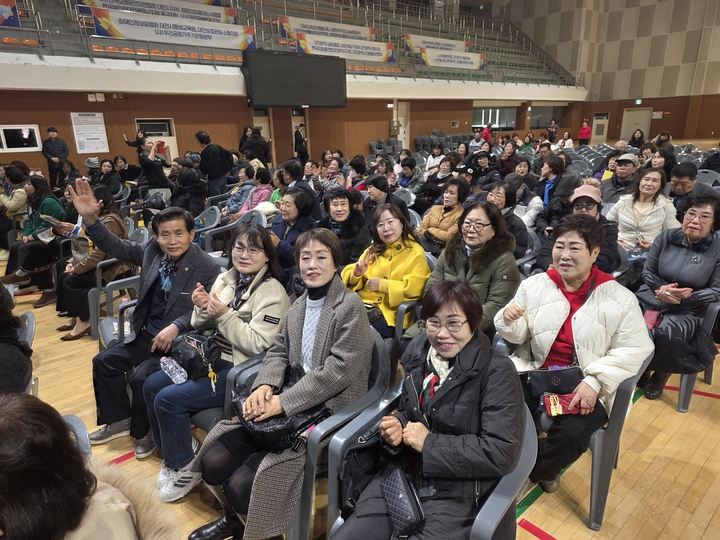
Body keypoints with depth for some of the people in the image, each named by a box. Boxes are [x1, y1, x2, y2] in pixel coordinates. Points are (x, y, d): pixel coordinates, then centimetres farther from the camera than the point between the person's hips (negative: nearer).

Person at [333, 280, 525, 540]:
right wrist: (396, 426, -6)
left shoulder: (496, 372, -14)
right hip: (402, 477, 5)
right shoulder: (419, 356, 3)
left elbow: (502, 452, -19)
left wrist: (429, 443, -18)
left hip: (458, 494, -5)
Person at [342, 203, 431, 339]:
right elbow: (348, 277, 15)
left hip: (392, 314, -4)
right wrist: (356, 274, -7)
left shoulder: (415, 252, 2)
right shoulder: (372, 250, 18)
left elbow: (415, 288, -11)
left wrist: (382, 284, -9)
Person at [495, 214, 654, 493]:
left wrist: (594, 382, -19)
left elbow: (633, 349, -8)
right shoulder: (534, 285, 1)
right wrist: (509, 321, -20)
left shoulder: (620, 298, -5)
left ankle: (539, 470, 13)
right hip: (533, 372, 2)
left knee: (572, 433, -25)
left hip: (585, 386, -1)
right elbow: (518, 336, 4)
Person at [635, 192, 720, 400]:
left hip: (687, 311, -2)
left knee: (666, 333, -34)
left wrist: (683, 297, -18)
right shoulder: (666, 237, 2)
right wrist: (661, 288, -15)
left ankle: (661, 373, 2)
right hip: (650, 300, 3)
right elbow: (648, 272, 6)